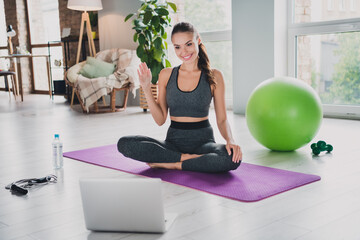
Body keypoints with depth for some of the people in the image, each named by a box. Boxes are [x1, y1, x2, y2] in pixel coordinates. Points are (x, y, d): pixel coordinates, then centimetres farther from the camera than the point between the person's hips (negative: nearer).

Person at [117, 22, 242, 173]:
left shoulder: (214, 76, 0)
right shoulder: (166, 75, 5)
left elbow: (222, 119, 2)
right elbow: (160, 119, 5)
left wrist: (230, 140, -19)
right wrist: (146, 89, -5)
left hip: (203, 141, -1)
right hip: (174, 141, 1)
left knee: (233, 158, -35)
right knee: (124, 144, -22)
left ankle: (170, 164, -17)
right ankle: (185, 158, -16)